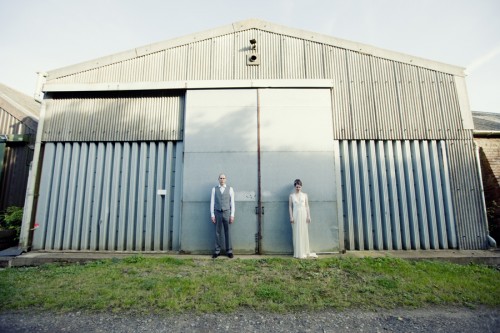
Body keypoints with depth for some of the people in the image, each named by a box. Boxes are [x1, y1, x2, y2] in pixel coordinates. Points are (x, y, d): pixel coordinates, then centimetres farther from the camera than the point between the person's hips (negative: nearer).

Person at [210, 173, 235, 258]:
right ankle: (217, 251, 15)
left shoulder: (230, 189, 2)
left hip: (226, 213, 0)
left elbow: (232, 203, 1)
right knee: (218, 232, 6)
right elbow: (212, 202, 3)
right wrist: (212, 215, -3)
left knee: (227, 232, 5)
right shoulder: (214, 189, 4)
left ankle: (229, 251, 14)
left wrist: (232, 215, -5)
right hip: (217, 213, 1)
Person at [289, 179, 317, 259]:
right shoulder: (291, 195, 3)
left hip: (303, 215, 1)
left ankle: (305, 252, 15)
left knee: (304, 233, 4)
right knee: (297, 234, 0)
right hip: (296, 215, -1)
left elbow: (307, 206, 6)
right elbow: (290, 207, 2)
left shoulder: (305, 195, 7)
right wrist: (291, 217, -6)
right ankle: (298, 253, 7)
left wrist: (308, 216, 0)